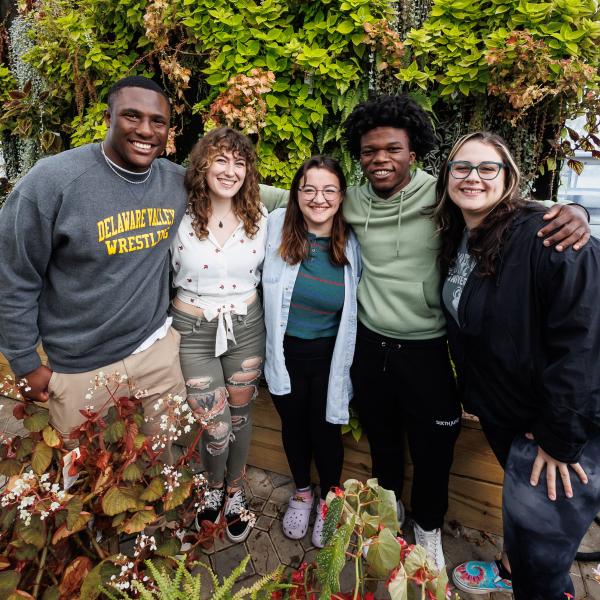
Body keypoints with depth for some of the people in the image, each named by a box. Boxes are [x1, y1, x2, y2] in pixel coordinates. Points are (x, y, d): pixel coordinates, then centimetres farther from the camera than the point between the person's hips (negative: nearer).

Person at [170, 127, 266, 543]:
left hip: (246, 327, 2)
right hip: (193, 331, -2)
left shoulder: (259, 216, -3)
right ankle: (214, 486, 39)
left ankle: (235, 490, 43)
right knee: (217, 427, 2)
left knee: (239, 415, 15)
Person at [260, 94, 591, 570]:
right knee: (381, 440, 25)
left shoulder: (440, 195, -13)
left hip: (427, 352, -2)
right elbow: (291, 197, 9)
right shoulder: (353, 201, -2)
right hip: (370, 348, 3)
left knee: (432, 453, 16)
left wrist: (570, 212, -32)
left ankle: (428, 528, 47)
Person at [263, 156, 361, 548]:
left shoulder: (351, 244, -10)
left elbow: (356, 309, 1)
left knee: (326, 429, 13)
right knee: (293, 425, 19)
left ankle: (329, 500, 43)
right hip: (285, 352, 1)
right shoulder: (277, 226, -13)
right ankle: (302, 492, 48)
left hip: (328, 355, 0)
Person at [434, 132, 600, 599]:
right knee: (519, 508, 26)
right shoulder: (457, 244, 1)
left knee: (538, 532, 4)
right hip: (504, 413, 7)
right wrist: (473, 395, 12)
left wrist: (559, 435, -22)